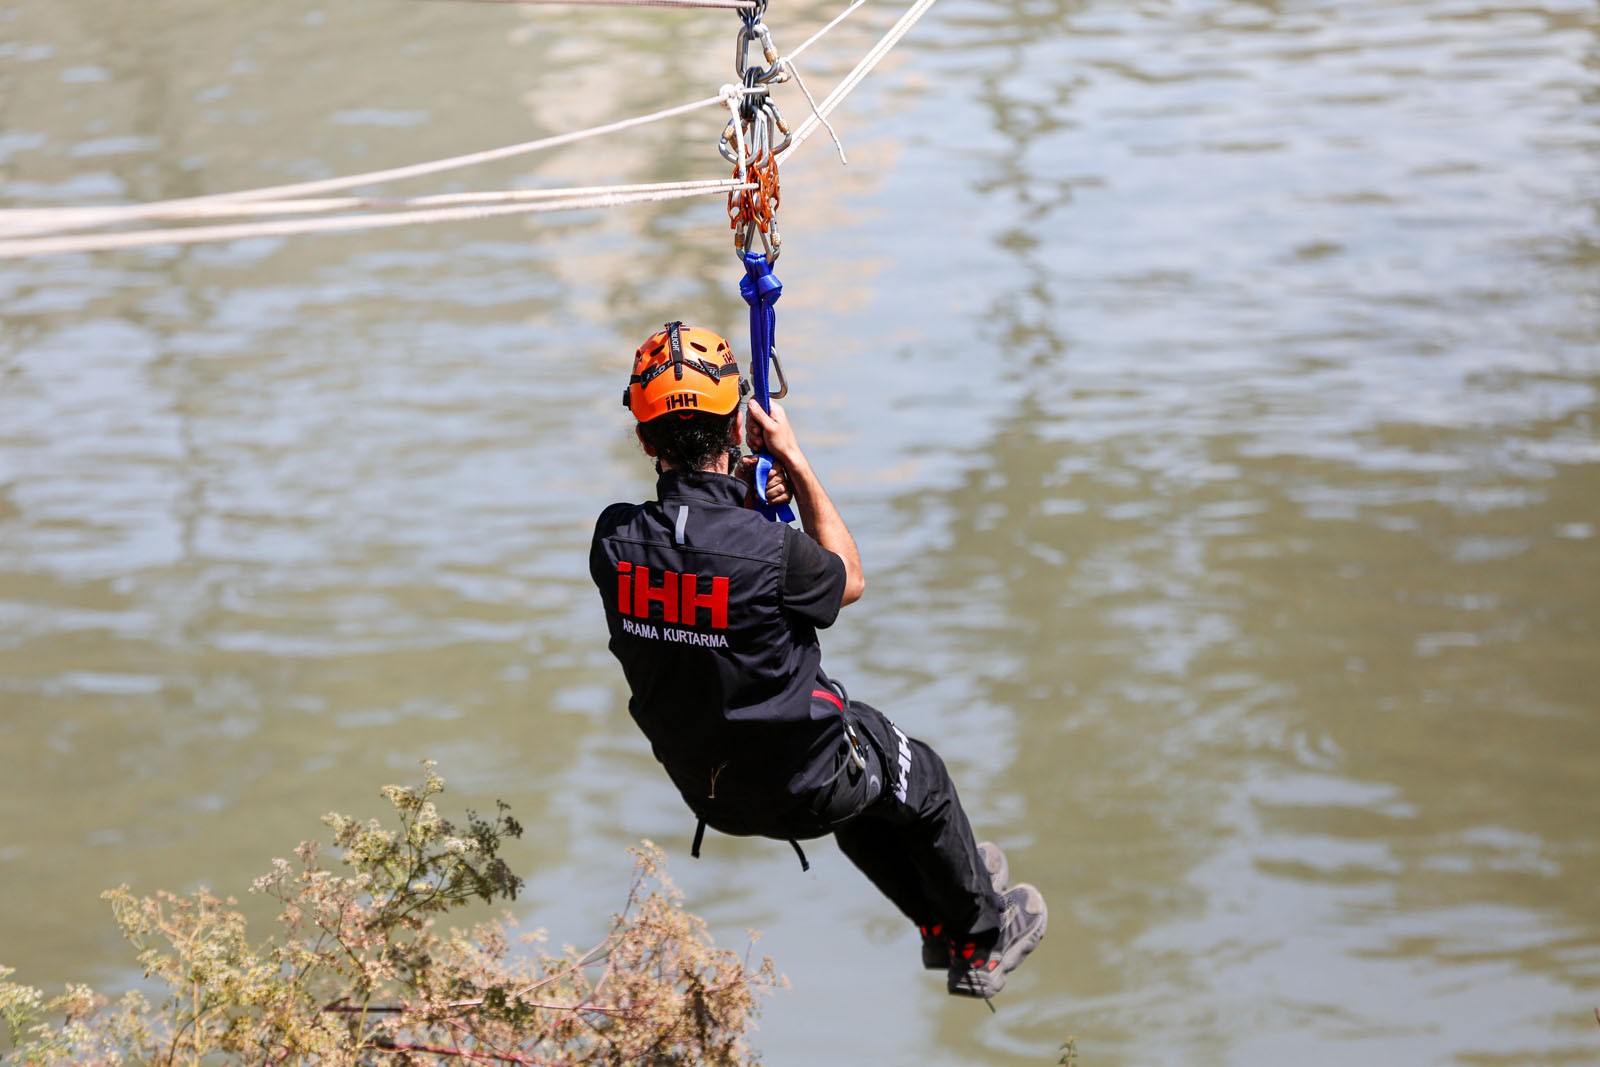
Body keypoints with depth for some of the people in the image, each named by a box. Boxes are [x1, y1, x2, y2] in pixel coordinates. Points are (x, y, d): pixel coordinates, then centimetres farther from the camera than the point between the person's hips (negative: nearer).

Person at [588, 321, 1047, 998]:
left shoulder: (613, 539, -19)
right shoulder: (772, 551, -32)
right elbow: (849, 580, -6)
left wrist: (742, 496, -5)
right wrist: (795, 464, -3)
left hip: (703, 788, 5)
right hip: (799, 792, -5)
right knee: (922, 781, 27)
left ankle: (941, 923, 54)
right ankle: (983, 944, 47)